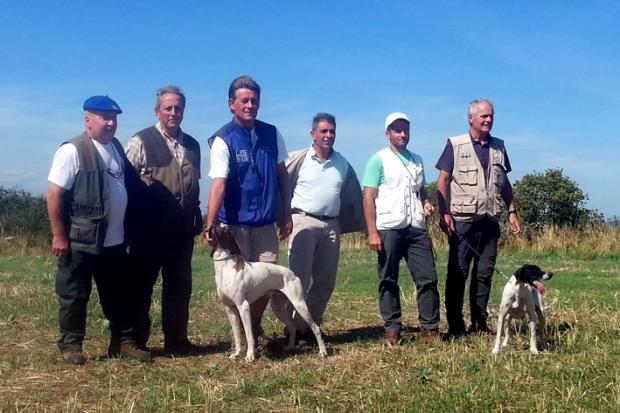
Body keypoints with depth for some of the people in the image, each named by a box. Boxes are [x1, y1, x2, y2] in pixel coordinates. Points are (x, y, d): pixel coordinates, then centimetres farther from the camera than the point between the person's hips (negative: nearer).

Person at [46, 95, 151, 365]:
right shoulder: (73, 150, -13)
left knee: (120, 295, 13)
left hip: (115, 241, 7)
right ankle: (70, 345, 19)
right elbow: (54, 194, -15)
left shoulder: (116, 147, 11)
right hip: (80, 241, -7)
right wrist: (59, 236, -17)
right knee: (74, 296, 6)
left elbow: (130, 187, 20)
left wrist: (128, 228, 18)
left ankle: (123, 342, 24)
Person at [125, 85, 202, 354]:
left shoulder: (192, 145, 13)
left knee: (180, 286, 11)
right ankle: (135, 342, 14)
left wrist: (196, 218, 14)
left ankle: (176, 340, 22)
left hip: (183, 228, 5)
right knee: (141, 285, 4)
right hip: (151, 228, -5)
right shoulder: (141, 141, -4)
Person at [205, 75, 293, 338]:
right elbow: (218, 184, -18)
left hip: (266, 223, 4)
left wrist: (286, 214, 9)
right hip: (235, 224, -4)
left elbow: (282, 175, 10)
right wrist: (210, 226, -27)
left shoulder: (271, 134, 3)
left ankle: (255, 325, 30)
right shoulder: (223, 139, -10)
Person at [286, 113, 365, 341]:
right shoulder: (298, 159, -2)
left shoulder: (342, 164, 11)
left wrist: (359, 224, 14)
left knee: (326, 281, 7)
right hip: (303, 222, -5)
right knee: (299, 278, -6)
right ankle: (294, 327, 2)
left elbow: (354, 196, 16)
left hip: (331, 226, 5)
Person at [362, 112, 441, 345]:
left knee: (428, 278, -1)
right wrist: (372, 232, -12)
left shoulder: (417, 160, 17)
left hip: (416, 228, 4)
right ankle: (392, 328, 12)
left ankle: (430, 329, 6)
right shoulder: (379, 160, 1)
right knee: (388, 281, 3)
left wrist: (426, 203, 4)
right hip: (389, 229, -4)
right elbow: (368, 197, -4)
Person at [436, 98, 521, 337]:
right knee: (458, 273, -2)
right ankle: (455, 326, 5)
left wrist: (512, 211, 12)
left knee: (484, 273, 7)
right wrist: (444, 214, -12)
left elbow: (505, 183, 19)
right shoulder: (455, 145, -1)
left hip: (490, 221, 4)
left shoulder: (498, 147, 14)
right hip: (463, 220, -4)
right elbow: (443, 181, -4)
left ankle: (479, 324, 16)